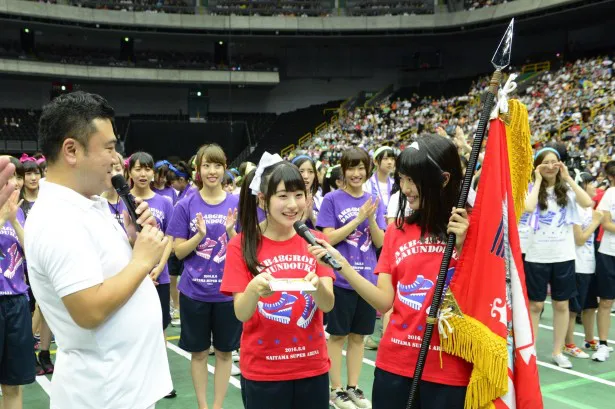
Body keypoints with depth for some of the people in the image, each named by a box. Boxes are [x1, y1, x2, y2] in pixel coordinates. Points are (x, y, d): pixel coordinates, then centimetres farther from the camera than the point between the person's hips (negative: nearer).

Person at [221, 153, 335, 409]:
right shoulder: (241, 245, -9)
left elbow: (328, 304, -9)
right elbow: (241, 314, -13)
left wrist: (316, 285, -31)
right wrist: (253, 289, -34)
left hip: (313, 367, 3)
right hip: (262, 372, -2)